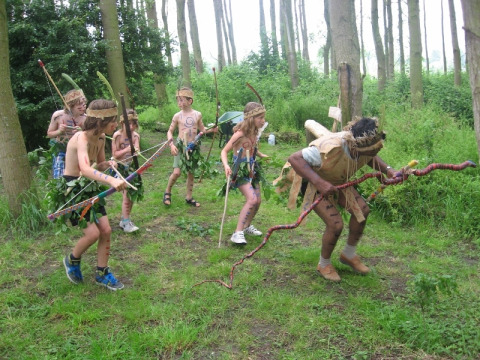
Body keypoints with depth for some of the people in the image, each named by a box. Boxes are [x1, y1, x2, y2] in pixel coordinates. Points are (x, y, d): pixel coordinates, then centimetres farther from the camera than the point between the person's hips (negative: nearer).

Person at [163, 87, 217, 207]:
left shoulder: (197, 115, 1)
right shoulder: (177, 116, -4)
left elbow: (202, 129, 13)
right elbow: (170, 131, 3)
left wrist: (211, 130, -5)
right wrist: (171, 144, -11)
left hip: (193, 147, 3)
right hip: (181, 146, -2)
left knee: (191, 173, 11)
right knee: (177, 172, -15)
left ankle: (189, 197, 25)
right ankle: (167, 192, 10)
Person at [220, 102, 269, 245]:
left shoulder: (255, 133, 1)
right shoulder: (240, 134, -21)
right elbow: (224, 151, -19)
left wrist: (262, 155, 4)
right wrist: (226, 165, -35)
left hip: (251, 169, 8)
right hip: (240, 170, -8)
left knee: (258, 200, 11)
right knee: (251, 199, -22)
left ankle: (247, 226, 33)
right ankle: (238, 233, -17)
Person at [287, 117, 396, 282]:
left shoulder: (366, 149, -19)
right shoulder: (330, 148, -43)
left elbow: (372, 159, 7)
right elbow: (294, 158, -44)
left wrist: (388, 170, -13)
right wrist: (319, 182, -52)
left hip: (338, 182, 7)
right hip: (314, 183, -7)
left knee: (362, 209, -5)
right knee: (335, 224, -18)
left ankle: (349, 254, 19)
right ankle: (324, 264, 11)